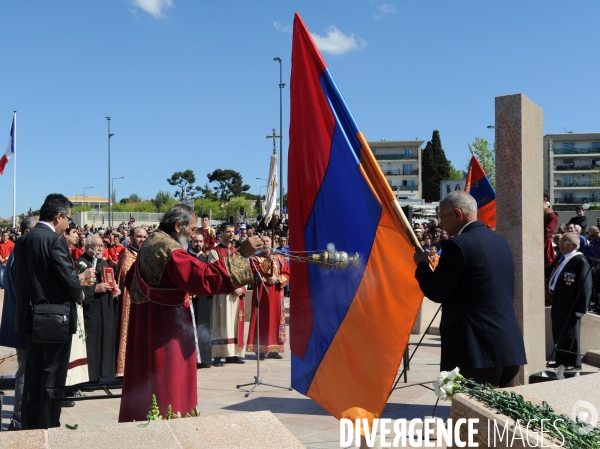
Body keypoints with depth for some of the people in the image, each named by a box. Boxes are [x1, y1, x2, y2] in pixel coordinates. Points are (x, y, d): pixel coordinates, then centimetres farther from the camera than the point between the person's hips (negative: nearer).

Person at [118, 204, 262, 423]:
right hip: (167, 328, -10)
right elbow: (206, 277, -30)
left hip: (147, 326, 10)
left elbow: (136, 283, 21)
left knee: (147, 380, 17)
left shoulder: (150, 244, 10)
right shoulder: (170, 250, -21)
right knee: (169, 384, 0)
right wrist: (241, 254, -28)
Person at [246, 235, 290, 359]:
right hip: (261, 293, -3)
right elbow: (256, 273, -13)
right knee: (262, 319, -6)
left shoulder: (279, 258, 14)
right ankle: (260, 349, -4)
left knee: (275, 318, 2)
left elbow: (287, 273, 6)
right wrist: (268, 260, -21)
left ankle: (273, 349, 6)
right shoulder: (255, 258, 5)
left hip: (276, 293, 3)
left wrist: (278, 279, -12)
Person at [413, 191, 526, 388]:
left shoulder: (457, 245, -12)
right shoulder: (501, 242, 15)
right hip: (510, 345, 8)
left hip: (476, 348, -8)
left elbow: (436, 292, -9)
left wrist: (422, 264, 7)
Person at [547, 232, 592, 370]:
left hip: (569, 307, -9)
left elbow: (584, 286, -18)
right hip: (558, 305, 9)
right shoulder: (561, 259, 13)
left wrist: (581, 309, -19)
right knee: (559, 336, 17)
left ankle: (573, 363, 13)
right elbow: (551, 275, 21)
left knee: (570, 336, 2)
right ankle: (561, 361, 28)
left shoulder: (580, 261, -15)